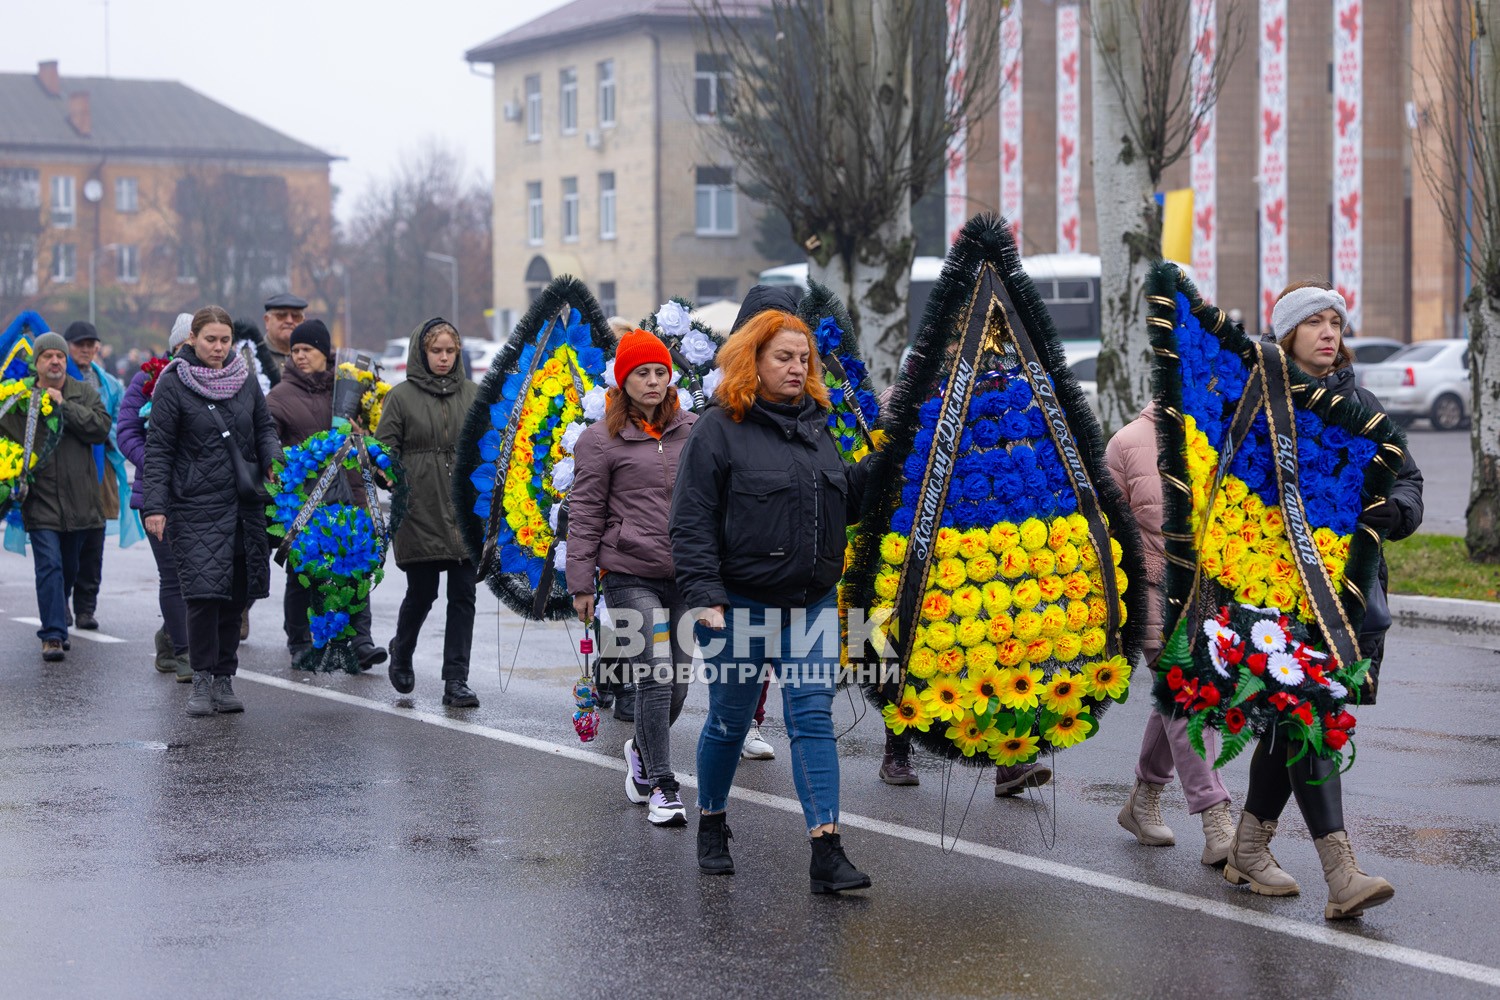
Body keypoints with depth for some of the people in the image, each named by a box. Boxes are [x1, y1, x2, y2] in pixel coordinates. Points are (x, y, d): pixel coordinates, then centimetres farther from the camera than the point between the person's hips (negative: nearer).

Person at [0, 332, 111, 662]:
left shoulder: (85, 394, 5)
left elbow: (101, 428, -9)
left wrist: (64, 406, -15)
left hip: (78, 500, 3)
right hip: (41, 500, -2)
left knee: (69, 569, 14)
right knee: (49, 566, -13)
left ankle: (56, 625, 33)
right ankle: (53, 635, -13)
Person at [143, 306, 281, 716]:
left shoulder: (245, 378, 10)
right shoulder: (173, 383, -3)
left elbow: (265, 427, 20)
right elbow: (158, 449, -3)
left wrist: (274, 461, 0)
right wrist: (155, 506, -9)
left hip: (245, 504, 5)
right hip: (196, 505, -4)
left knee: (235, 595, 6)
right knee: (205, 593, -12)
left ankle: (224, 677, 15)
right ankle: (203, 679, -1)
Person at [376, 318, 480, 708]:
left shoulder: (473, 394, 10)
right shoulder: (401, 396, 1)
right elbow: (384, 453, 0)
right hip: (420, 513, -3)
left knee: (463, 596, 0)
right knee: (422, 593, 4)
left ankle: (456, 680, 3)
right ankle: (401, 653, 33)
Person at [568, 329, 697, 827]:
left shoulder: (693, 431, 9)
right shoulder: (601, 440, -1)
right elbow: (584, 514, 1)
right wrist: (581, 584, -2)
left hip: (688, 575, 4)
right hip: (631, 575, -4)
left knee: (680, 678, 8)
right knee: (654, 678, -10)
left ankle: (641, 750, 36)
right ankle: (662, 786, -1)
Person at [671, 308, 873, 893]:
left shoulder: (816, 426, 12)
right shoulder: (719, 429, -7)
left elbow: (845, 502, 20)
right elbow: (692, 521, -11)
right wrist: (704, 596, -19)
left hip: (812, 603, 4)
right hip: (739, 605, -4)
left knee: (813, 718, -4)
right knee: (730, 720, 9)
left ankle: (826, 852, -9)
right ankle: (712, 827, 32)